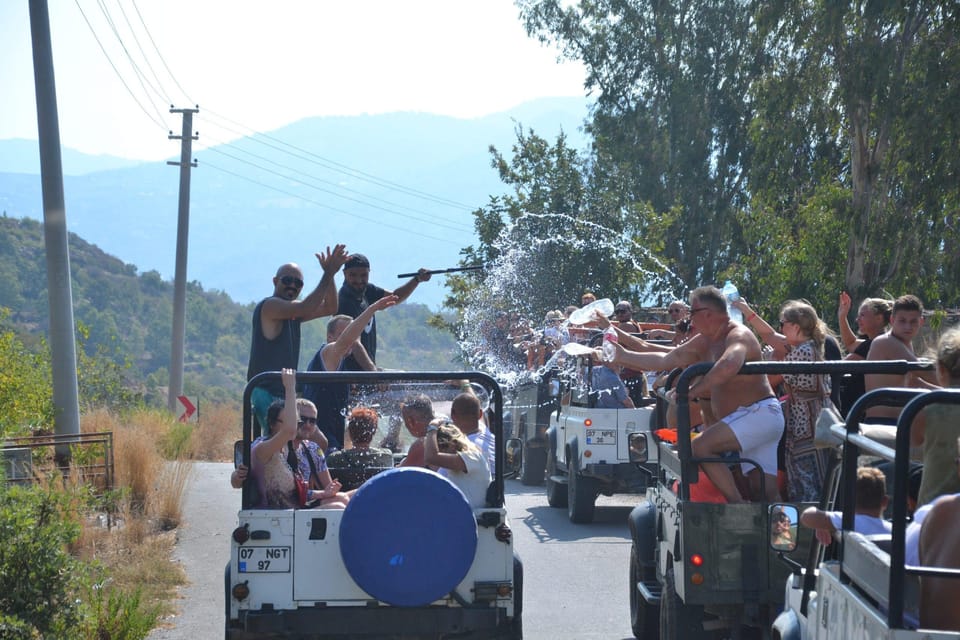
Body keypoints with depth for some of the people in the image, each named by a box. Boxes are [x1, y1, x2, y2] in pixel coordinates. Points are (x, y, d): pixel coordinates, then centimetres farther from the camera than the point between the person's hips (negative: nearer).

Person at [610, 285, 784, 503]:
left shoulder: (737, 335, -14)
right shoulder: (705, 342, 15)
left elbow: (728, 365, -36)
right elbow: (667, 360, 17)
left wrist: (694, 390, -29)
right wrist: (623, 357, 14)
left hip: (759, 413, -10)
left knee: (701, 447, -23)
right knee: (764, 494, 3)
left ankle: (738, 508, -24)